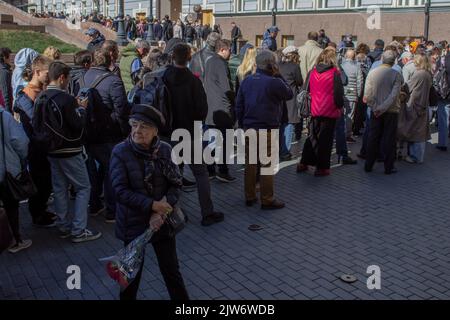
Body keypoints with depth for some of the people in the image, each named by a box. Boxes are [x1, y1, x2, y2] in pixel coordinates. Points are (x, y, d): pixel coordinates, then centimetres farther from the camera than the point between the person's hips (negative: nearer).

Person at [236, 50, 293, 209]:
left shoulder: (247, 80, 6)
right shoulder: (274, 82, -13)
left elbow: (239, 105, 9)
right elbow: (289, 94, 3)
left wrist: (242, 125, 16)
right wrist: (279, 76, 4)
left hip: (249, 129, 6)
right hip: (267, 130, -6)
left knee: (250, 164, 12)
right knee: (267, 165, 1)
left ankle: (250, 197, 20)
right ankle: (267, 200, 6)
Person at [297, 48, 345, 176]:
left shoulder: (312, 72, 2)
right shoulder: (335, 73, -10)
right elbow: (338, 93, -10)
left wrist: (307, 107, 20)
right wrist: (340, 106, 7)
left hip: (315, 111, 4)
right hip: (330, 112, -4)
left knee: (312, 136, 18)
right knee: (326, 139, 5)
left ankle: (303, 163, 21)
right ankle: (321, 168, 9)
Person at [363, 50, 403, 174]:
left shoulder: (372, 73, -3)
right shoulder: (396, 75, -9)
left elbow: (367, 94, -7)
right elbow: (394, 95, -15)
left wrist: (375, 108, -3)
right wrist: (383, 108, -12)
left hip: (375, 111, 2)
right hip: (391, 111, -2)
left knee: (373, 138, 10)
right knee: (389, 139, 5)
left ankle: (368, 165, 15)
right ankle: (388, 167, 10)